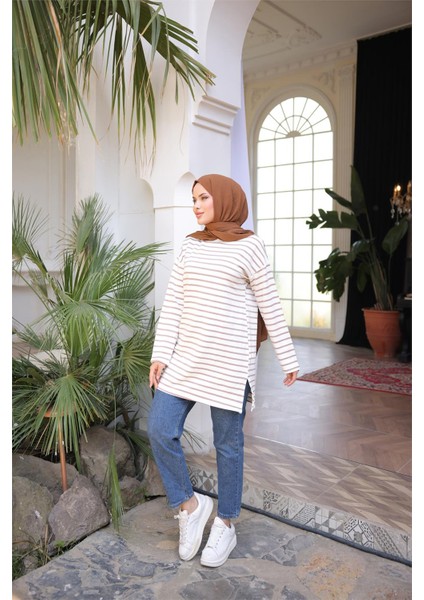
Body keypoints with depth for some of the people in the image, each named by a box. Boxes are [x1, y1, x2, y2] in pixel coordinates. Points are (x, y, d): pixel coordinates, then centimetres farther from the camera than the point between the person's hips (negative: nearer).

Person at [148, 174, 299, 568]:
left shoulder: (249, 246, -4)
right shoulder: (190, 246, 10)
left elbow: (271, 307, -1)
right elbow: (172, 303, 6)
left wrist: (288, 359, 2)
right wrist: (161, 354, -1)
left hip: (230, 357, -4)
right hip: (187, 354, 5)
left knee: (228, 444, 7)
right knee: (160, 430, -2)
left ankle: (225, 525, 27)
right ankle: (190, 505, 21)